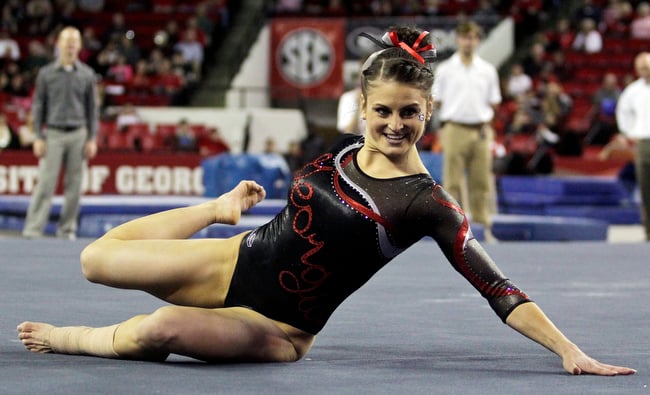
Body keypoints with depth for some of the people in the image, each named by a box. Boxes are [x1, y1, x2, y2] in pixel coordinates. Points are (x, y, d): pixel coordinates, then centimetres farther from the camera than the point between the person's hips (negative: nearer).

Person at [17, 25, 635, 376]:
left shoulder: (425, 202, -17)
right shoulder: (341, 150, -1)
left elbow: (498, 291, -20)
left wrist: (570, 351, -28)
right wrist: (224, 204, 21)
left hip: (277, 330, -5)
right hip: (236, 263, 6)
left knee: (162, 328, -33)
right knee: (98, 259, 0)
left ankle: (71, 338, 2)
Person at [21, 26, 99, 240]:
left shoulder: (87, 75, 7)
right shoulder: (46, 73, 5)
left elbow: (92, 108, 9)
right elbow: (38, 106, 6)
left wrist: (92, 138, 2)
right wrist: (38, 137, -2)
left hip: (78, 135, 1)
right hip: (53, 134, -1)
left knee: (74, 185, 2)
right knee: (45, 183, -8)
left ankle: (67, 229, 9)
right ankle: (32, 230, -8)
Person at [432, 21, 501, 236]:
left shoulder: (488, 70, 9)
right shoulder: (445, 69, 3)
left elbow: (493, 103, 12)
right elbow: (437, 101, 5)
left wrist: (484, 119, -1)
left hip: (481, 131, 2)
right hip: (455, 130, -2)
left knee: (482, 182, 3)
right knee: (453, 182, -2)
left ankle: (484, 227, 7)